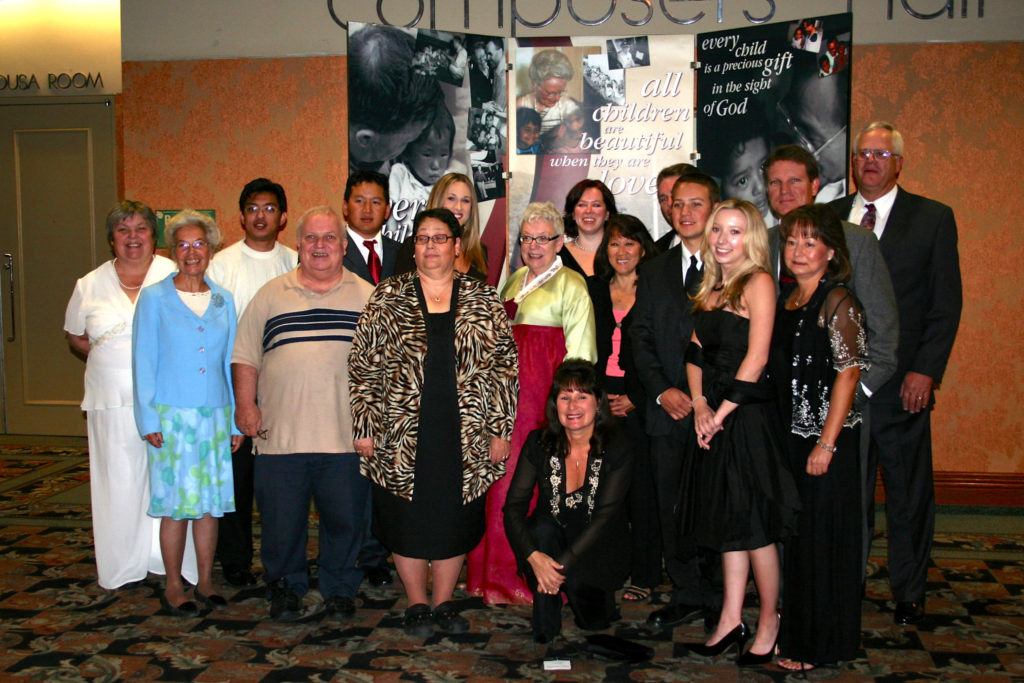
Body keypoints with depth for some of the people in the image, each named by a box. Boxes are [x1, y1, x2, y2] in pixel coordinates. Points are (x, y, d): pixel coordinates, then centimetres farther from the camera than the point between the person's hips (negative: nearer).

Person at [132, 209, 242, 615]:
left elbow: (231, 363, 11)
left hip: (215, 416, 3)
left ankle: (205, 581, 20)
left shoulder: (223, 301, 9)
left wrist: (236, 419, 7)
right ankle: (173, 588, 14)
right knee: (176, 504, 2)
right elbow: (144, 363, -1)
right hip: (172, 417, -3)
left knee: (210, 502, 8)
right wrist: (148, 420, -7)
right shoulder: (154, 298, 0)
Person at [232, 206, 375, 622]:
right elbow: (245, 357, 10)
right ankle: (285, 588, 28)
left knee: (344, 518, 8)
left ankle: (340, 590, 26)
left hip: (345, 435, 0)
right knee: (281, 520, 8)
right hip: (280, 433, 1)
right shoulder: (270, 295, 10)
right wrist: (246, 406, 1)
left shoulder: (367, 298, 7)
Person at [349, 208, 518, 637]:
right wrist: (364, 426, -2)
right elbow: (364, 366, 3)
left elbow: (504, 368, 4)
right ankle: (416, 604, 25)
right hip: (403, 436, 0)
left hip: (464, 436, 1)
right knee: (407, 520, 7)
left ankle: (444, 602, 27)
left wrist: (500, 430, 0)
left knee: (456, 520, 9)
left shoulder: (484, 301, 4)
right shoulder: (388, 299, 3)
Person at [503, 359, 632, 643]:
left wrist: (562, 565, -28)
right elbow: (513, 507, -14)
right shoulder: (539, 443, -9)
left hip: (598, 550, -1)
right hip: (553, 541, 2)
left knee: (593, 620, -26)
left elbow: (605, 518, -19)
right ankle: (545, 628, -14)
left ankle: (598, 598, 13)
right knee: (542, 529, -32)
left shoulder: (617, 448, -14)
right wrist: (534, 557, -31)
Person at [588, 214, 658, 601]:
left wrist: (633, 399, -9)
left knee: (641, 486, -1)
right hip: (599, 399, 3)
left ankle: (644, 574, 10)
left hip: (638, 402, -3)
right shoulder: (593, 291, 13)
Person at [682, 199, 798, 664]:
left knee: (754, 522, 1)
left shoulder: (758, 282, -9)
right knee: (727, 518, 12)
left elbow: (756, 356, -15)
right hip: (713, 417, 7)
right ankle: (731, 620, 22)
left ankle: (769, 622, 17)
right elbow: (695, 351, 11)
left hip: (747, 415, -7)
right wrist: (699, 405, -4)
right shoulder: (711, 287, 13)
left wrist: (722, 411, -12)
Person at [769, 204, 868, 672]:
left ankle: (819, 646, 17)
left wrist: (826, 444, -18)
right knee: (793, 534, 15)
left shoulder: (838, 301, -11)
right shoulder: (786, 298, 11)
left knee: (822, 538, 2)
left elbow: (848, 372, -15)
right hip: (788, 435, 7)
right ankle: (794, 631, 30)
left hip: (826, 439, -7)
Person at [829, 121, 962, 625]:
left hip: (902, 380, -2)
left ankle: (909, 593, 25)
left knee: (908, 490, 8)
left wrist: (926, 371, -10)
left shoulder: (933, 218, 3)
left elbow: (946, 303, -1)